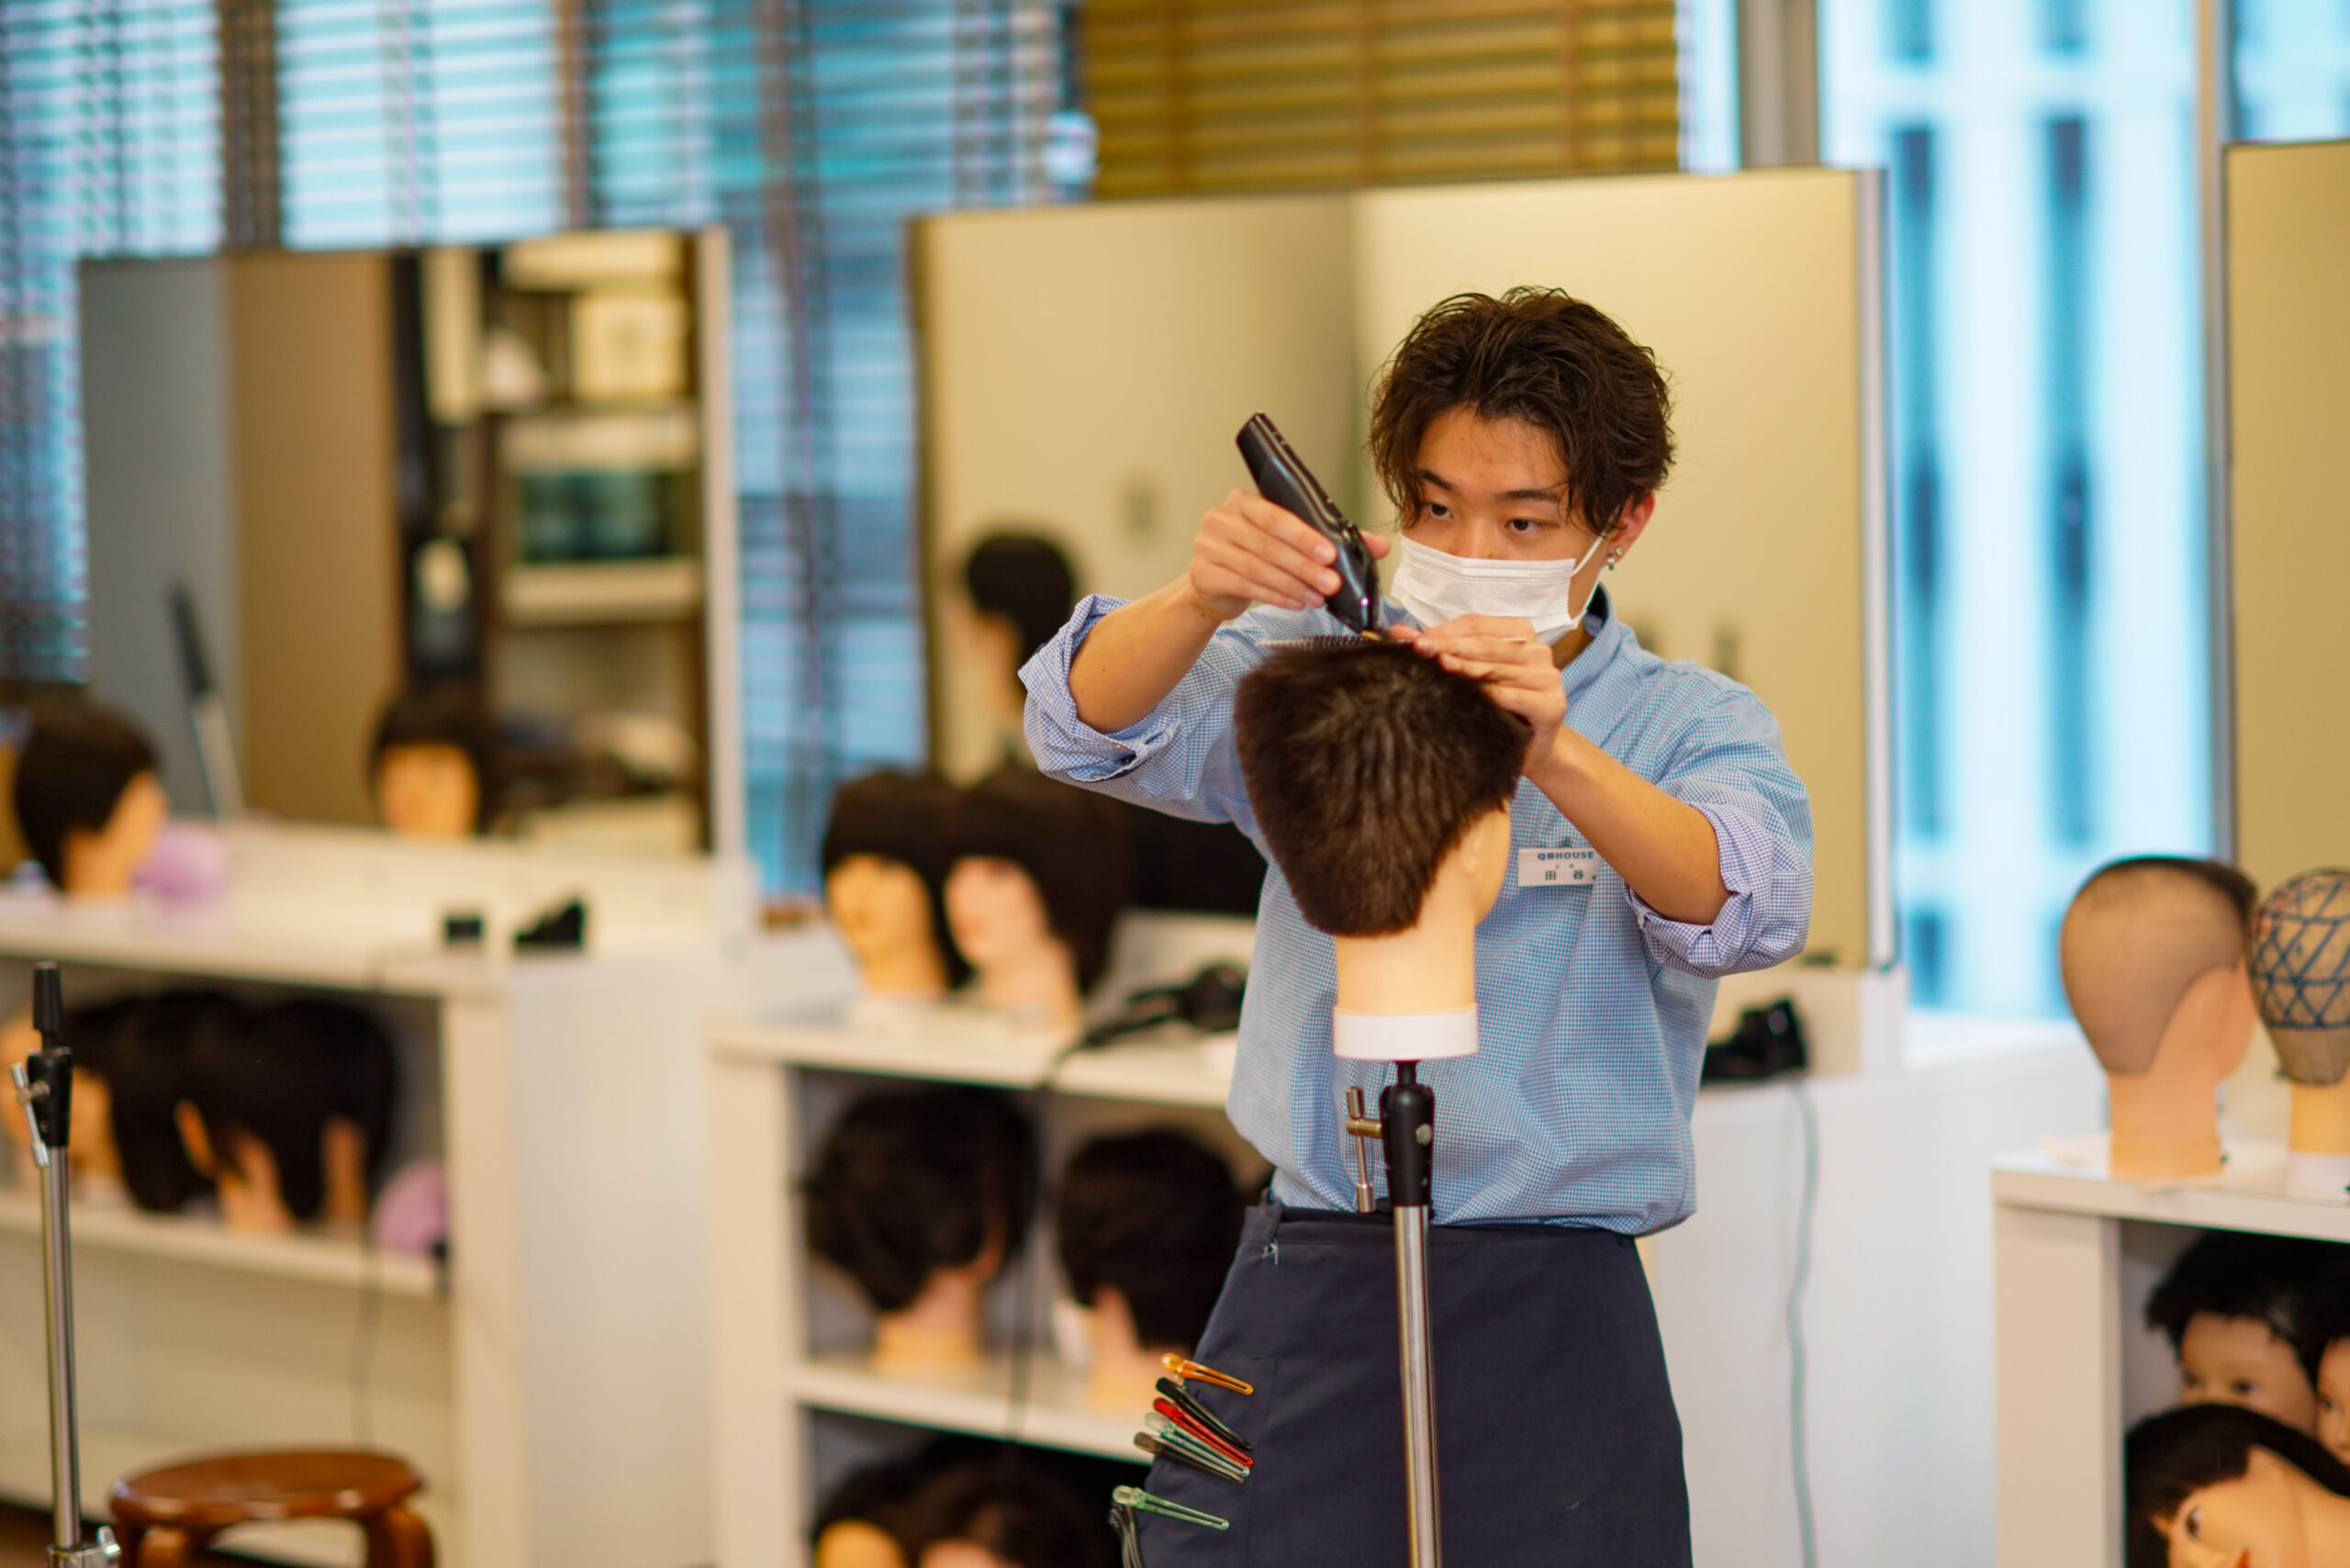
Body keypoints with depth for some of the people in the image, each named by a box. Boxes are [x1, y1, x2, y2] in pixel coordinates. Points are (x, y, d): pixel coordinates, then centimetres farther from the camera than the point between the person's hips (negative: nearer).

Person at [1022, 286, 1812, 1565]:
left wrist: (1557, 757, -37)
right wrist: (1201, 598, -28)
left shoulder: (1694, 727, 2)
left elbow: (1747, 908, -19)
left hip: (1544, 1327, -2)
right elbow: (1088, 728, -7)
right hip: (1298, 1291, 2)